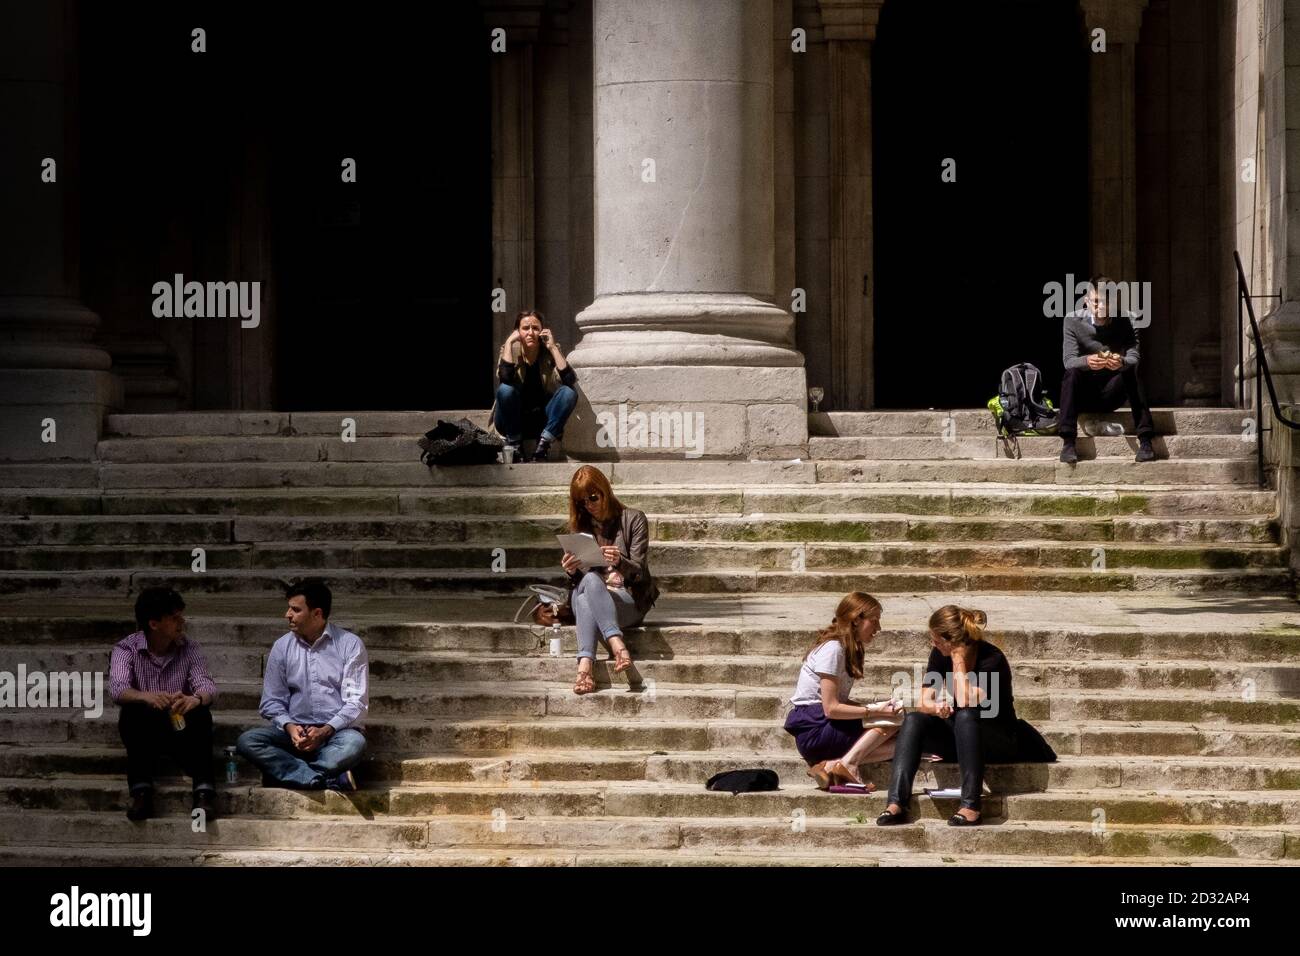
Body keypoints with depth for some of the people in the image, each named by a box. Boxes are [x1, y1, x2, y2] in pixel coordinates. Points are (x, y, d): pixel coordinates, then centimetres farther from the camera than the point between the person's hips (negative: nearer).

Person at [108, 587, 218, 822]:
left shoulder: (189, 649, 1)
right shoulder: (126, 649, -6)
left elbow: (205, 685, -15)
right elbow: (117, 689, -24)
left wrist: (196, 699, -40)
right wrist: (146, 696, -46)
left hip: (180, 727, 2)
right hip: (143, 731, -1)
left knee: (200, 713, -29)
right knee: (134, 712, -33)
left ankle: (204, 792, -41)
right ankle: (141, 792, -39)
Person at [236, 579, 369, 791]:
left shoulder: (349, 644, -1)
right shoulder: (282, 647, 8)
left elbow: (356, 702, -6)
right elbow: (272, 702, 8)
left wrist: (325, 731, -21)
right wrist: (289, 727, -14)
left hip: (336, 731, -3)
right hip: (295, 732, 3)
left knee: (354, 743, -38)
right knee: (247, 740, -25)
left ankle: (284, 772, -26)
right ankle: (332, 780, -32)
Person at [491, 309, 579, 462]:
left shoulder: (549, 353, -5)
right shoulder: (511, 351, -7)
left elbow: (570, 381, -22)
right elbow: (505, 377, -30)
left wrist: (553, 347, -22)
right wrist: (509, 342, -24)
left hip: (542, 419, 1)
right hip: (513, 421, -1)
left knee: (569, 393, -23)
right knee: (506, 389, -30)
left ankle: (543, 444, -17)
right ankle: (513, 444, -13)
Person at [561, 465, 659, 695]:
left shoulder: (633, 519, 4)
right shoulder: (579, 526, 15)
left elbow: (639, 572, -3)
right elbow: (578, 581, 13)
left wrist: (620, 562, -25)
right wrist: (571, 571, -11)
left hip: (628, 598, -3)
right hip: (585, 594, 3)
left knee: (591, 583, -36)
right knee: (590, 579, -34)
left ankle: (585, 665, -51)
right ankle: (617, 645, -53)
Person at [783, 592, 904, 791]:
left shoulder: (847, 649, 16)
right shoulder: (832, 649, -13)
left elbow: (840, 702, 12)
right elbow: (831, 708, -19)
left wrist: (878, 707, 0)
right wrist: (876, 710, -17)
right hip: (814, 729, -9)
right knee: (894, 722, -17)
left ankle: (832, 766, -15)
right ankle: (848, 764, -19)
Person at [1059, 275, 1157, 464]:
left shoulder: (1125, 322, -4)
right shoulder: (1073, 321, -7)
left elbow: (1133, 358, -16)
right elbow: (1068, 361, -18)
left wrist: (1122, 363, -41)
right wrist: (1086, 362, -41)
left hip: (1111, 396, 1)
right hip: (1082, 397, -1)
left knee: (1131, 372, -27)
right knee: (1071, 374, -30)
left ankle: (1145, 441, -32)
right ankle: (1068, 443, -35)